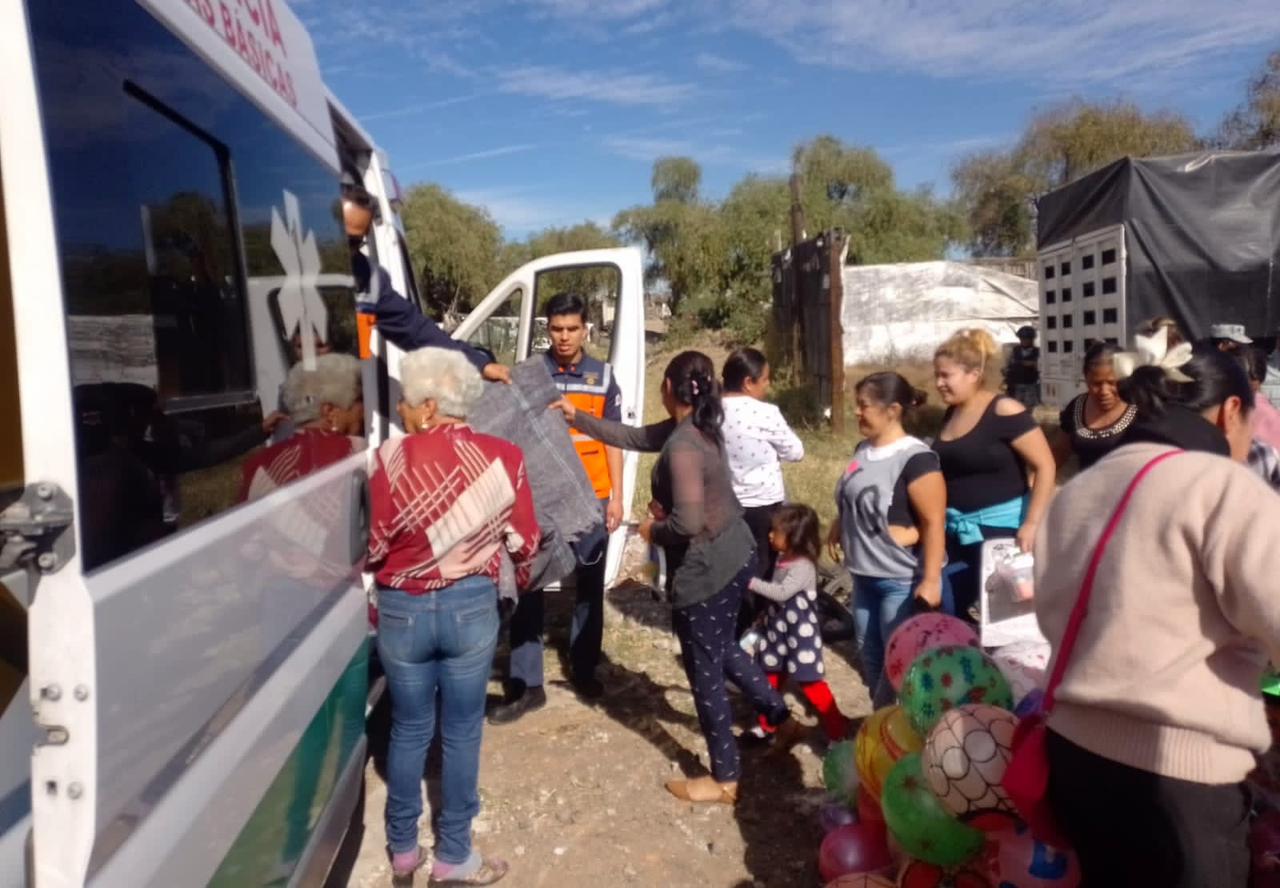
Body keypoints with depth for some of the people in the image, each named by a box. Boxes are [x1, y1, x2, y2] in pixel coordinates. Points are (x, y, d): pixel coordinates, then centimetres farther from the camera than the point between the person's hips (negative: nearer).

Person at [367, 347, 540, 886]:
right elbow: (523, 541, 0)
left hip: (402, 610, 0)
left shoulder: (392, 457, -13)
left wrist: (389, 576, 16)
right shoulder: (503, 457, -8)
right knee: (461, 733, 14)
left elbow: (374, 546, -7)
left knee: (409, 731, 17)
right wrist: (523, 581, 21)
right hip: (472, 606, 0)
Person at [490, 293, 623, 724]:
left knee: (589, 586, 13)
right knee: (529, 587, 2)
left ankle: (584, 670, 29)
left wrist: (616, 495, 2)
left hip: (591, 497, 1)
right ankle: (526, 685, 11)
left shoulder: (603, 376, 4)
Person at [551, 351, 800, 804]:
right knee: (724, 650, 28)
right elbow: (633, 436, 16)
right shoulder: (698, 428, 5)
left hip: (704, 570, -9)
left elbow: (688, 522, -33)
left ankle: (724, 779, 23)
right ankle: (782, 720, 39)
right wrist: (578, 418, 18)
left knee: (704, 670, 7)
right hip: (735, 556, 9)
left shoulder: (682, 446, -25)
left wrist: (653, 531, -12)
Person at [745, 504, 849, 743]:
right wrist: (766, 615, 16)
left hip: (799, 633, -8)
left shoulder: (804, 566, -22)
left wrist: (752, 582, -30)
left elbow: (782, 593, -31)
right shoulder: (783, 558, 3)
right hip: (778, 629, 8)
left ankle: (838, 730, 15)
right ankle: (767, 726, 31)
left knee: (810, 682, 0)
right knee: (772, 676, 16)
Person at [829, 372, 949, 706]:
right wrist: (838, 528, 14)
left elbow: (935, 523, -21)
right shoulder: (864, 449, 5)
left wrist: (931, 580, -23)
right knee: (869, 654, 18)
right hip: (865, 576, 8)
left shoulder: (916, 459, -20)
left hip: (903, 582, -8)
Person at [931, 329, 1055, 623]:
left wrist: (1031, 525, -19)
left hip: (1000, 527, -7)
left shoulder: (1004, 412, -13)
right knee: (955, 613, 8)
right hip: (956, 532, 7)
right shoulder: (950, 414, 8)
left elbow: (1046, 467, -14)